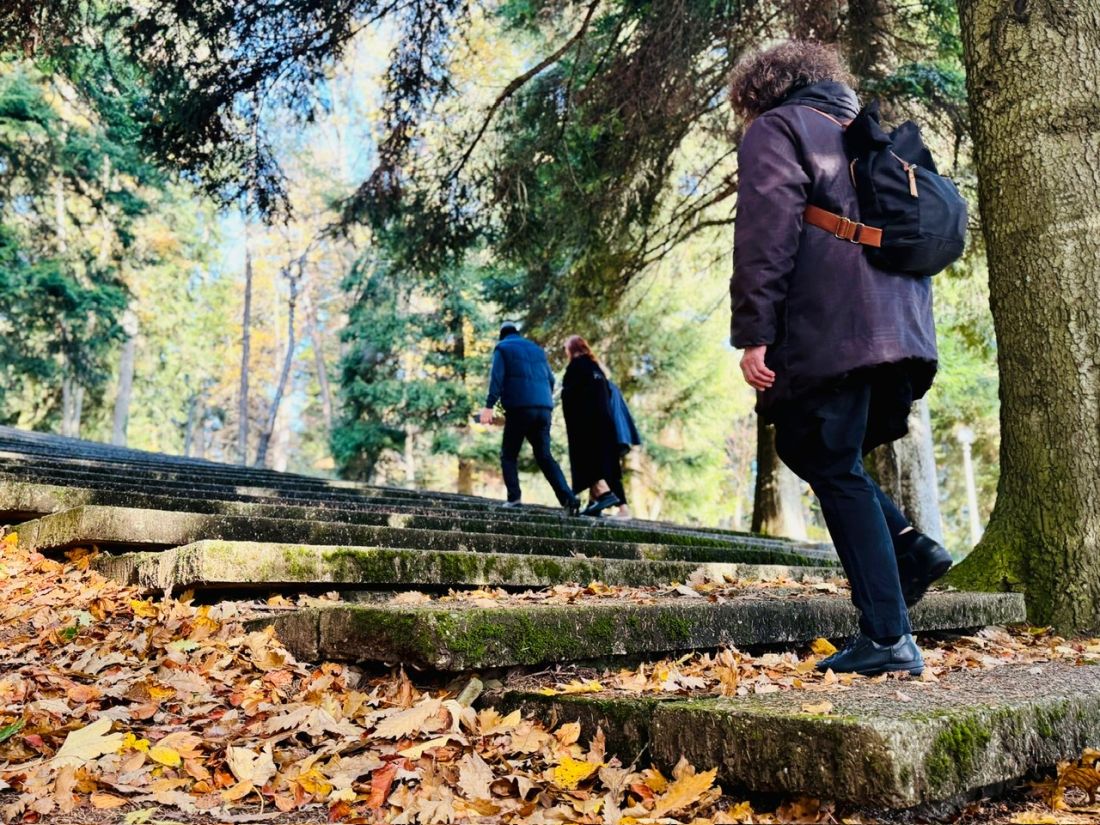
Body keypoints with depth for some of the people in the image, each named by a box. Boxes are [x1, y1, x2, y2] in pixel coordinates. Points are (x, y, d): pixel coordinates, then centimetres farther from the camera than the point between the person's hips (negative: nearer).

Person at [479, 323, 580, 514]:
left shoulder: (502, 348, 8)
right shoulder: (537, 349, 24)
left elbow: (496, 378, -6)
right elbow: (551, 379, 23)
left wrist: (489, 406, -12)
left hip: (519, 408, -5)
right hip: (544, 409, 5)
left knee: (509, 455, 8)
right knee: (544, 456, 6)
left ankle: (514, 497, -8)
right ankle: (568, 498, -9)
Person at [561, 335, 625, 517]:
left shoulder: (577, 365, -3)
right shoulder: (596, 367, 19)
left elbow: (569, 393, -10)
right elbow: (607, 392, 16)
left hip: (585, 420, -8)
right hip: (604, 419, 8)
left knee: (586, 459, -10)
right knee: (600, 459, 6)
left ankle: (605, 493, -26)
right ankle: (595, 501, 3)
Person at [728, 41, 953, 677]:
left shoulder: (774, 130, 5)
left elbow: (766, 237, -11)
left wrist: (753, 334, -14)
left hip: (828, 337, -8)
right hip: (901, 333, 8)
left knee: (836, 471, -3)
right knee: (812, 448, 21)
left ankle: (889, 639, -4)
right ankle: (908, 545, 6)